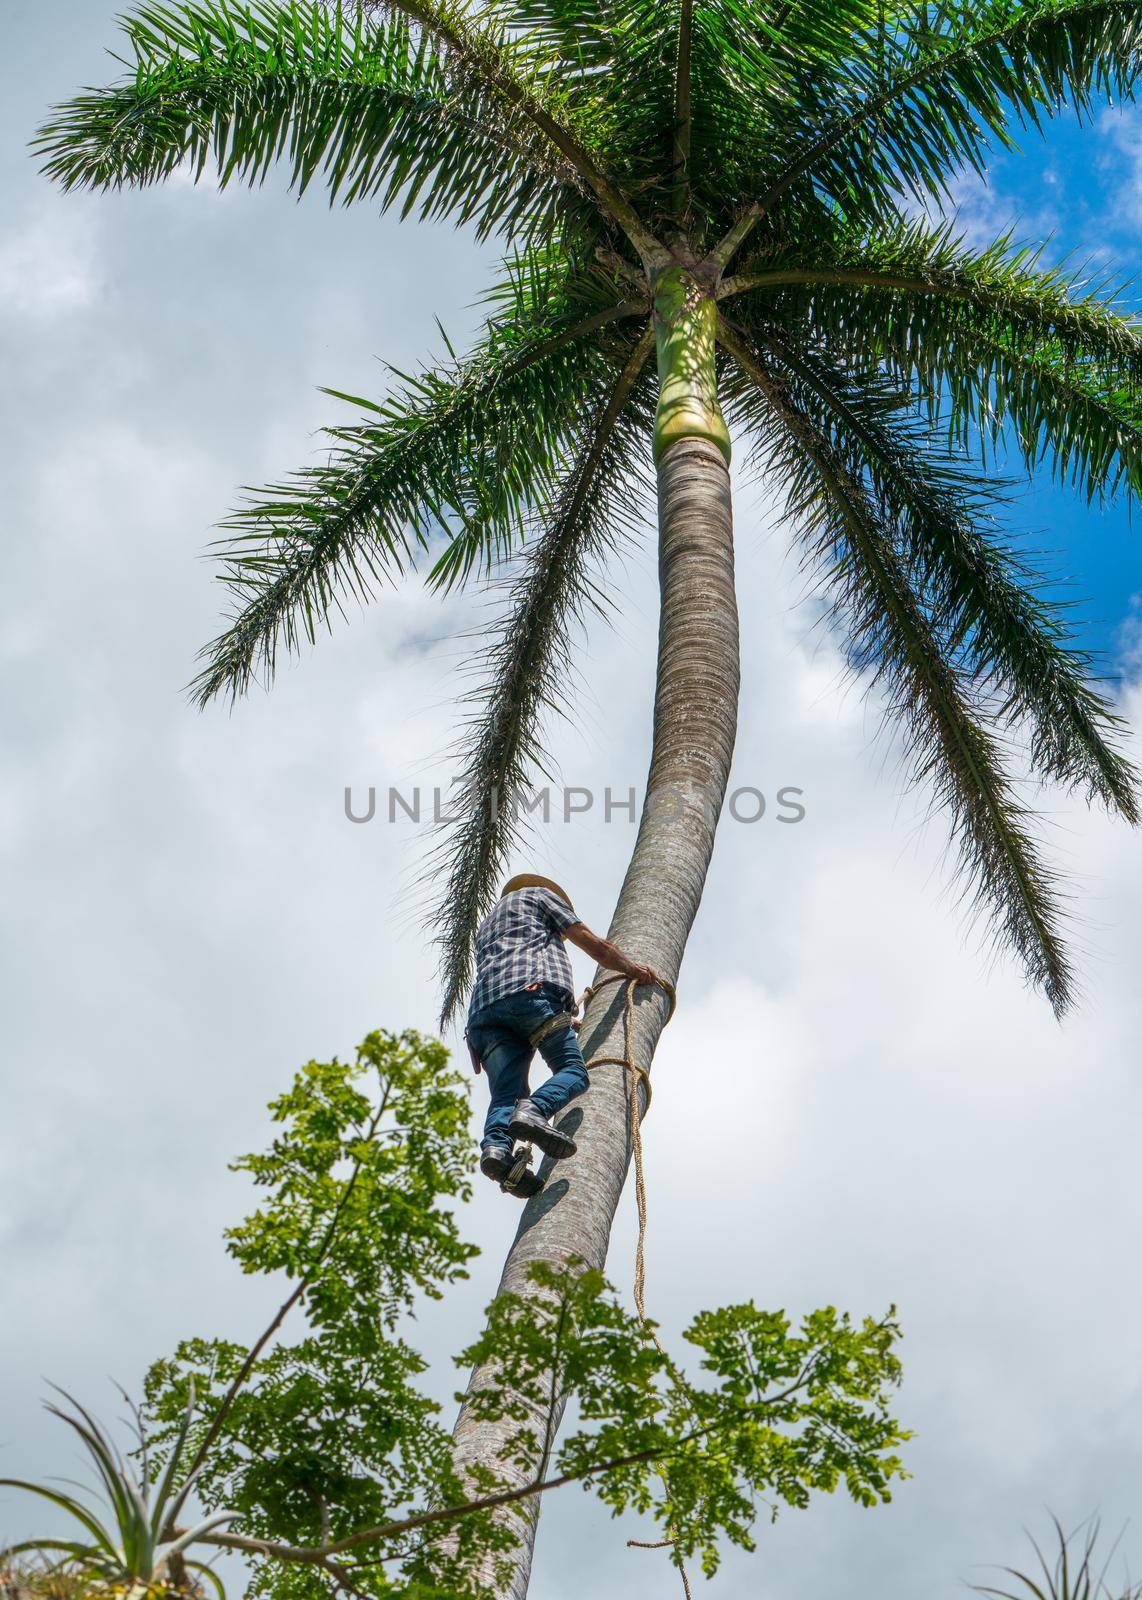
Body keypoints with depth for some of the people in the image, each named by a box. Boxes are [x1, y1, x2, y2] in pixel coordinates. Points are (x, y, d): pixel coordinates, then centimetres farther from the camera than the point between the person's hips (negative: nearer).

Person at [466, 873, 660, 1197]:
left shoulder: (485, 926, 44)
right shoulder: (538, 894, 28)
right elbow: (592, 944, 20)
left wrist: (568, 1023, 43)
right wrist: (631, 967, 35)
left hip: (483, 1007, 5)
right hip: (531, 989, -5)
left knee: (506, 1093, -6)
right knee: (573, 1070, -9)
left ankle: (496, 1146, -36)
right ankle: (534, 1110, -39)